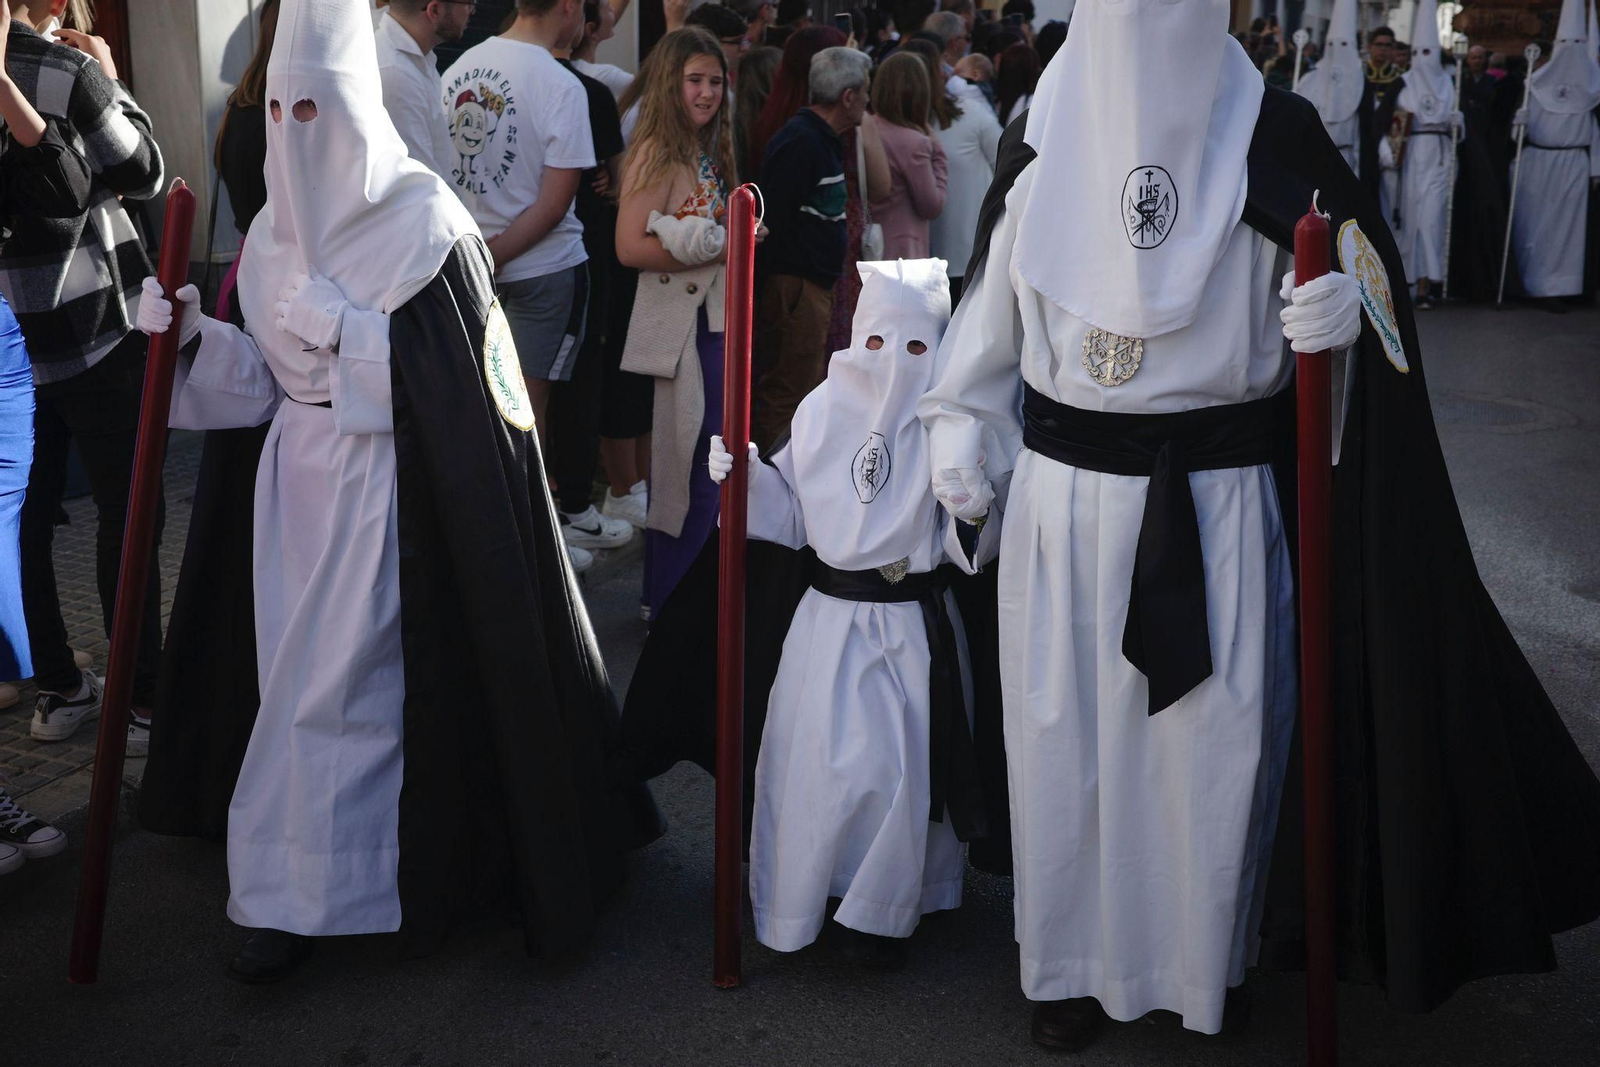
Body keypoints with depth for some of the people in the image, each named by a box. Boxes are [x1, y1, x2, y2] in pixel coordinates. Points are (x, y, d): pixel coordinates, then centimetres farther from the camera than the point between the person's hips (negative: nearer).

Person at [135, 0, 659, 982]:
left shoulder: (422, 216, -11)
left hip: (390, 485, -6)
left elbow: (453, 364, -16)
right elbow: (268, 372, 12)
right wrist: (196, 333, -3)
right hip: (302, 474, 6)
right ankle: (298, 896, 20)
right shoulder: (277, 229, 9)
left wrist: (336, 320, -20)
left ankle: (308, 891, 15)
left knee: (340, 677, -1)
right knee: (304, 671, 9)